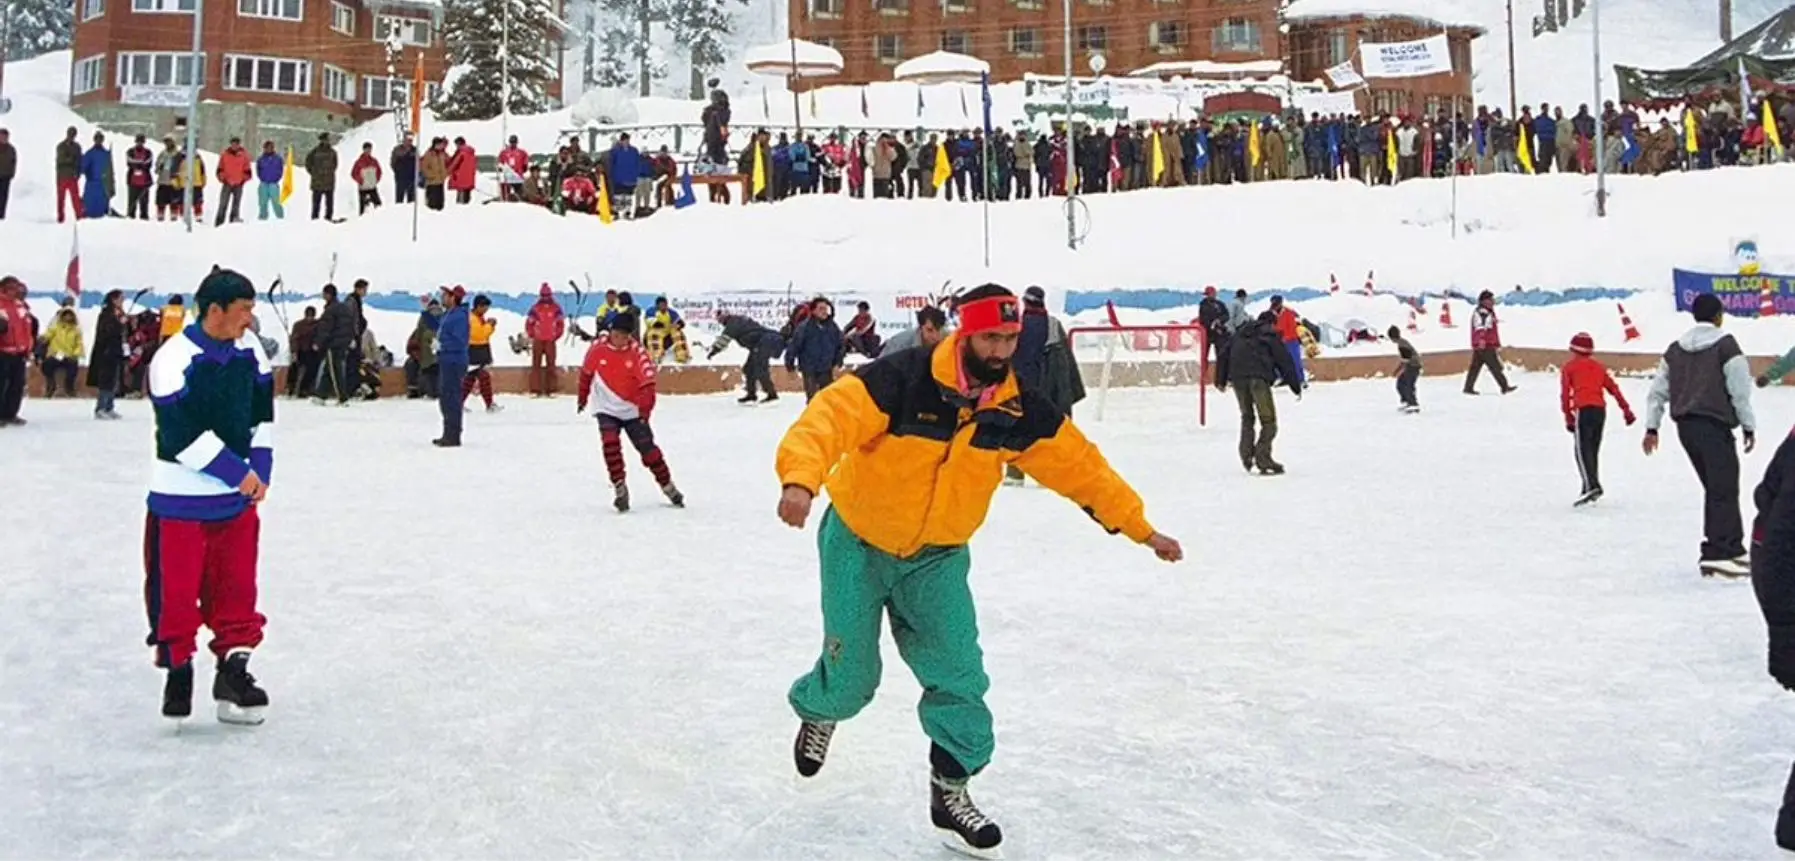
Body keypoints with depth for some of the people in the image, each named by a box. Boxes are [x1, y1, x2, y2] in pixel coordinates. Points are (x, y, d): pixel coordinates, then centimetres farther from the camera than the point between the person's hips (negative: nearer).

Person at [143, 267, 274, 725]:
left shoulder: (248, 348, 0)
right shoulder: (173, 360, -19)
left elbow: (263, 410, 10)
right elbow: (184, 437, -22)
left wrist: (260, 468, 2)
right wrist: (239, 472, -17)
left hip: (238, 497, 5)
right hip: (182, 498, -5)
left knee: (237, 585, 10)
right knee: (177, 588, 4)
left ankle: (233, 666, 20)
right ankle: (178, 667, 23)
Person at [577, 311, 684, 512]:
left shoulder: (637, 351, -14)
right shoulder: (598, 348, -9)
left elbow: (647, 382, -19)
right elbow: (586, 373, 8)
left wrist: (645, 408, -29)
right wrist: (583, 397, 18)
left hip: (632, 410, 0)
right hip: (606, 408, 1)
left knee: (648, 448, 1)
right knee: (611, 443, -20)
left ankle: (667, 486, 17)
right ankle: (620, 488, -12)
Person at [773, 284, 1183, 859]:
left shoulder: (1018, 409, -11)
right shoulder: (903, 379, -26)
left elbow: (1078, 464, -2)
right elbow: (832, 416, -37)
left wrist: (1139, 527, 0)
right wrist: (801, 478, -55)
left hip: (938, 558, 4)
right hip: (858, 542, -3)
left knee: (958, 675, -4)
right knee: (852, 675, 5)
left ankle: (951, 790, 16)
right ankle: (818, 711, 43)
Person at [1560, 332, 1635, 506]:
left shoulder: (1569, 367, 9)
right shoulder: (1599, 367, 22)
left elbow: (1565, 393, 2)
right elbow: (1614, 389, 17)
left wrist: (1568, 416, 6)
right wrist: (1625, 409, 15)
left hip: (1584, 409, -6)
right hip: (1601, 410, 6)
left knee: (1582, 450, -10)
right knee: (1593, 450, 13)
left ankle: (1592, 486, -26)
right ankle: (1590, 489, 13)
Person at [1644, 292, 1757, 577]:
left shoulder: (1675, 349, 12)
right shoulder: (1725, 345, -6)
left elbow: (1658, 390, 11)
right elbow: (1740, 390, -8)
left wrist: (1652, 427, 13)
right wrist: (1749, 426, 0)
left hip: (1685, 426, 7)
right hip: (1714, 425, -7)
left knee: (1717, 488, 15)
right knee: (1724, 489, -8)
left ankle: (1730, 548, 18)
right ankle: (1718, 552, -16)